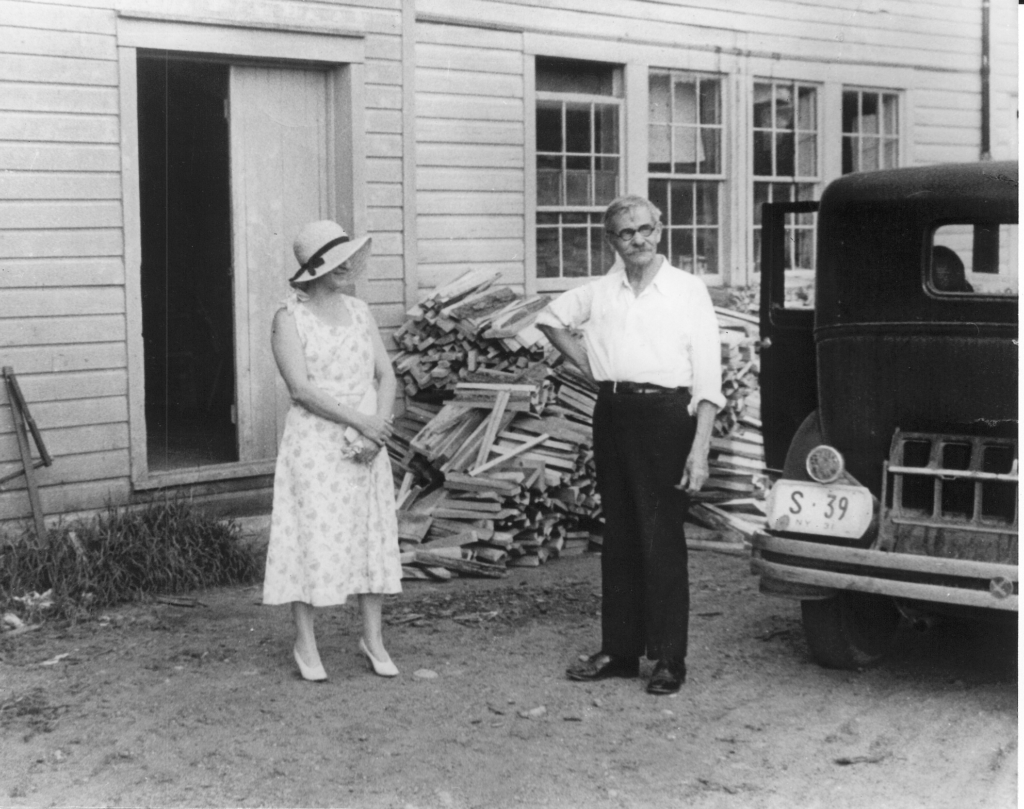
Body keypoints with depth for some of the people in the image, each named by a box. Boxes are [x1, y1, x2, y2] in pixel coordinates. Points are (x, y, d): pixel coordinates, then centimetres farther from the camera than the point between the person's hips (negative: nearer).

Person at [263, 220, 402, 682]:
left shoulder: (359, 312, 10)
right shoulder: (290, 318, -5)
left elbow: (386, 375, 7)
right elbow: (301, 388, -14)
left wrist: (377, 431, -9)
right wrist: (359, 420, -18)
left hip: (365, 447, 5)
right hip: (315, 444, -5)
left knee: (372, 534, 7)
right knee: (312, 536, -3)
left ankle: (373, 637, 17)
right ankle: (305, 644, 8)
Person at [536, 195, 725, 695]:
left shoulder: (688, 290, -1)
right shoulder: (601, 291, 10)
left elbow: (707, 377, -6)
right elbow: (551, 319, 29)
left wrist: (700, 448, -14)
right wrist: (587, 364, 14)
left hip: (665, 415, -5)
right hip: (612, 414, 5)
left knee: (662, 541, -4)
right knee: (619, 537, 10)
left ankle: (669, 659, 4)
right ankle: (619, 650, 19)